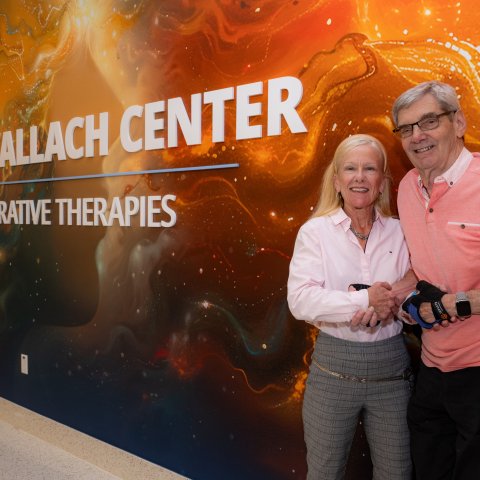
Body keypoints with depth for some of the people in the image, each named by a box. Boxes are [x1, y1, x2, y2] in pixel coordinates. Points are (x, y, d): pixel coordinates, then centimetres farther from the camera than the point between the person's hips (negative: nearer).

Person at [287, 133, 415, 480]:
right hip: (334, 368, -2)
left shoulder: (400, 232, 2)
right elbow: (300, 300, -17)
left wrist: (393, 297, -17)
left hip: (392, 368, 3)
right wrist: (366, 299, -25)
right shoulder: (316, 231, -6)